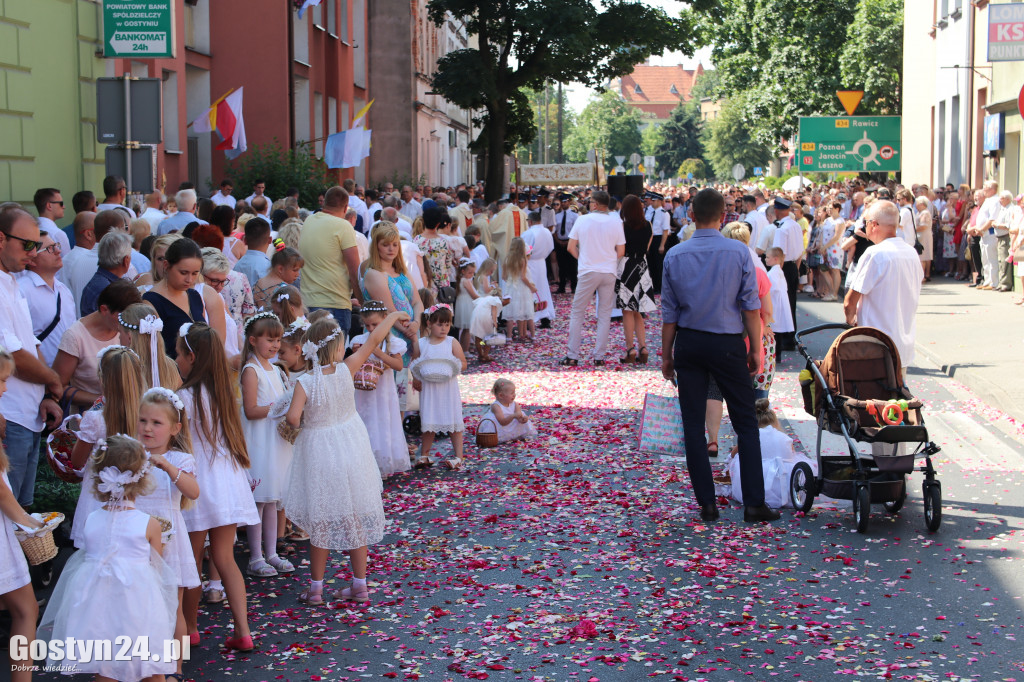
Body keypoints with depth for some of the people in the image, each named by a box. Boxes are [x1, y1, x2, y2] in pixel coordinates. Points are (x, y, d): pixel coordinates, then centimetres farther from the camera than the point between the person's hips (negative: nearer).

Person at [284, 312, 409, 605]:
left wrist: (297, 423, -2)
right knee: (356, 519, 13)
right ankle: (360, 584, 20)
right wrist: (394, 315, 11)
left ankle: (315, 588, 15)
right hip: (351, 448, 2)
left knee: (321, 523, 8)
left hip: (320, 454, -2)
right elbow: (373, 340, -2)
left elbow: (293, 418, -26)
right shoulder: (346, 370, -11)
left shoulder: (305, 382, -16)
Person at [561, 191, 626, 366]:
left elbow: (571, 247, 0)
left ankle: (573, 356, 5)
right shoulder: (616, 222, 0)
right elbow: (621, 252, 1)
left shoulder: (582, 220, -3)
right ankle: (599, 357, 6)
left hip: (587, 272, -1)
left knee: (577, 314, 6)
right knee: (604, 315, 8)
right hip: (609, 273, 2)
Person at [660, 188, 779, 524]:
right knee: (746, 423, 4)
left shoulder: (674, 256, -1)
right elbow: (751, 307, -5)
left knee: (693, 424, 7)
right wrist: (755, 349, 3)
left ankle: (707, 503, 8)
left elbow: (669, 312, 3)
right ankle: (754, 503, 1)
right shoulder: (738, 252, -6)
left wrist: (667, 354, 10)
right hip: (727, 344, -2)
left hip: (688, 344, 2)